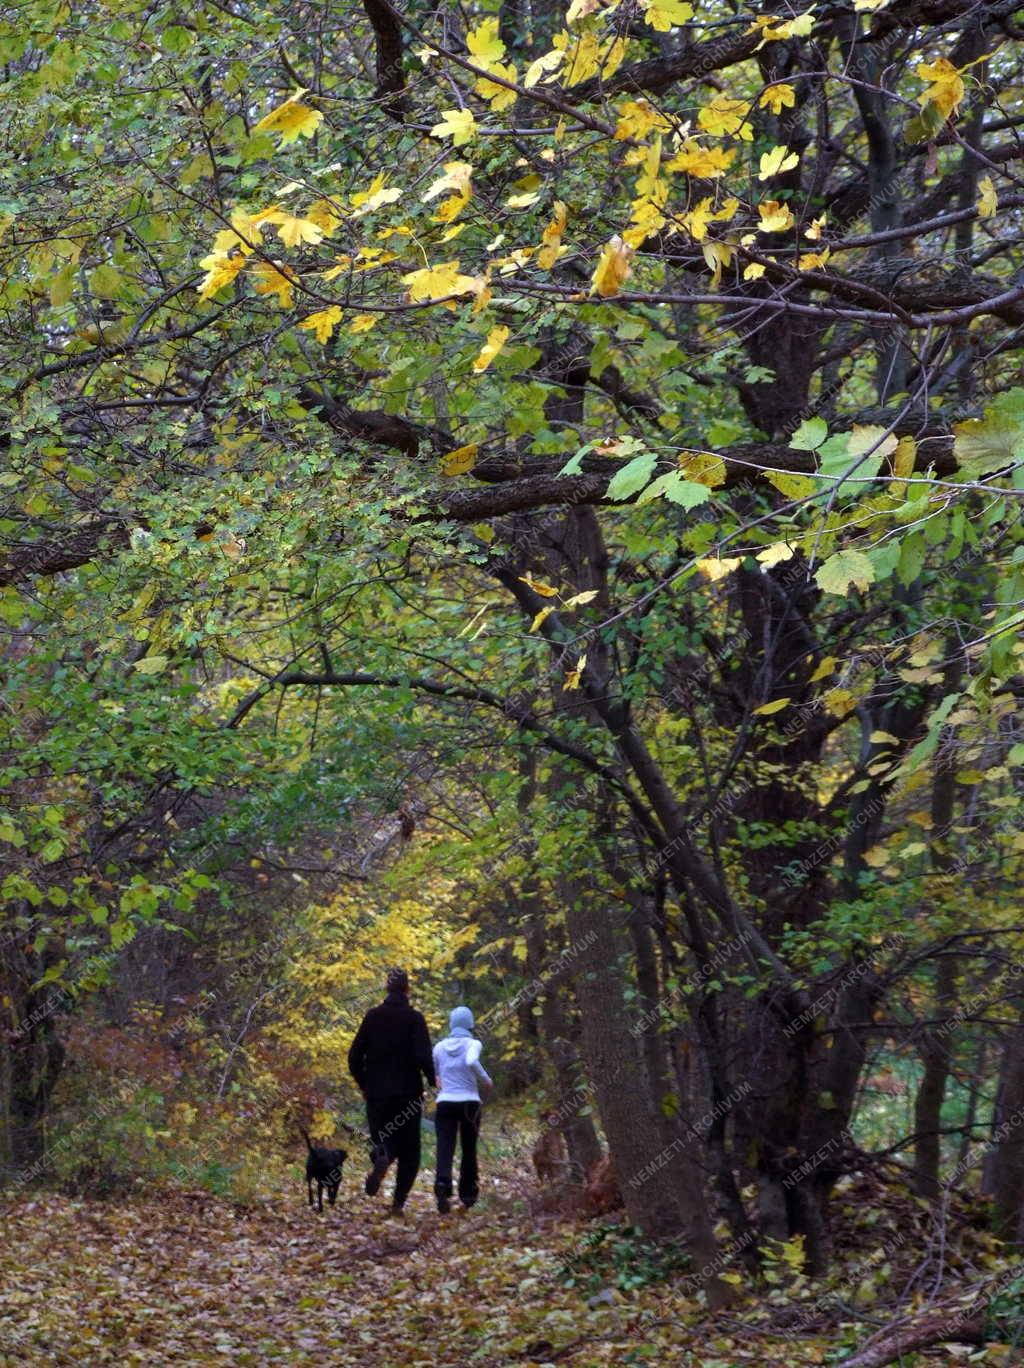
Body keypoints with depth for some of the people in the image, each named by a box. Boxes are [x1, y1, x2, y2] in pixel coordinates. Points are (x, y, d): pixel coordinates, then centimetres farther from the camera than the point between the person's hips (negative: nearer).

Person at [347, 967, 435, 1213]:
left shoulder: (372, 1016, 2)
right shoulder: (414, 1018, -7)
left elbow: (354, 1056, 2)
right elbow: (423, 1056, -15)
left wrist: (363, 1083, 16)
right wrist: (432, 1080, 3)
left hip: (377, 1092, 2)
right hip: (408, 1091, -2)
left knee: (382, 1138, 12)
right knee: (409, 1149, 10)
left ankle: (381, 1158, -26)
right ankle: (398, 1202, -1)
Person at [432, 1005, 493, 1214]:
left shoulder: (440, 1047, 6)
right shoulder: (473, 1044, -5)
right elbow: (472, 1062, -25)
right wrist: (486, 1080, -10)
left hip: (445, 1103, 1)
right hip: (469, 1102, -1)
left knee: (445, 1148, -8)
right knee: (469, 1149, 16)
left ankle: (442, 1185, -34)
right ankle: (468, 1193, 24)